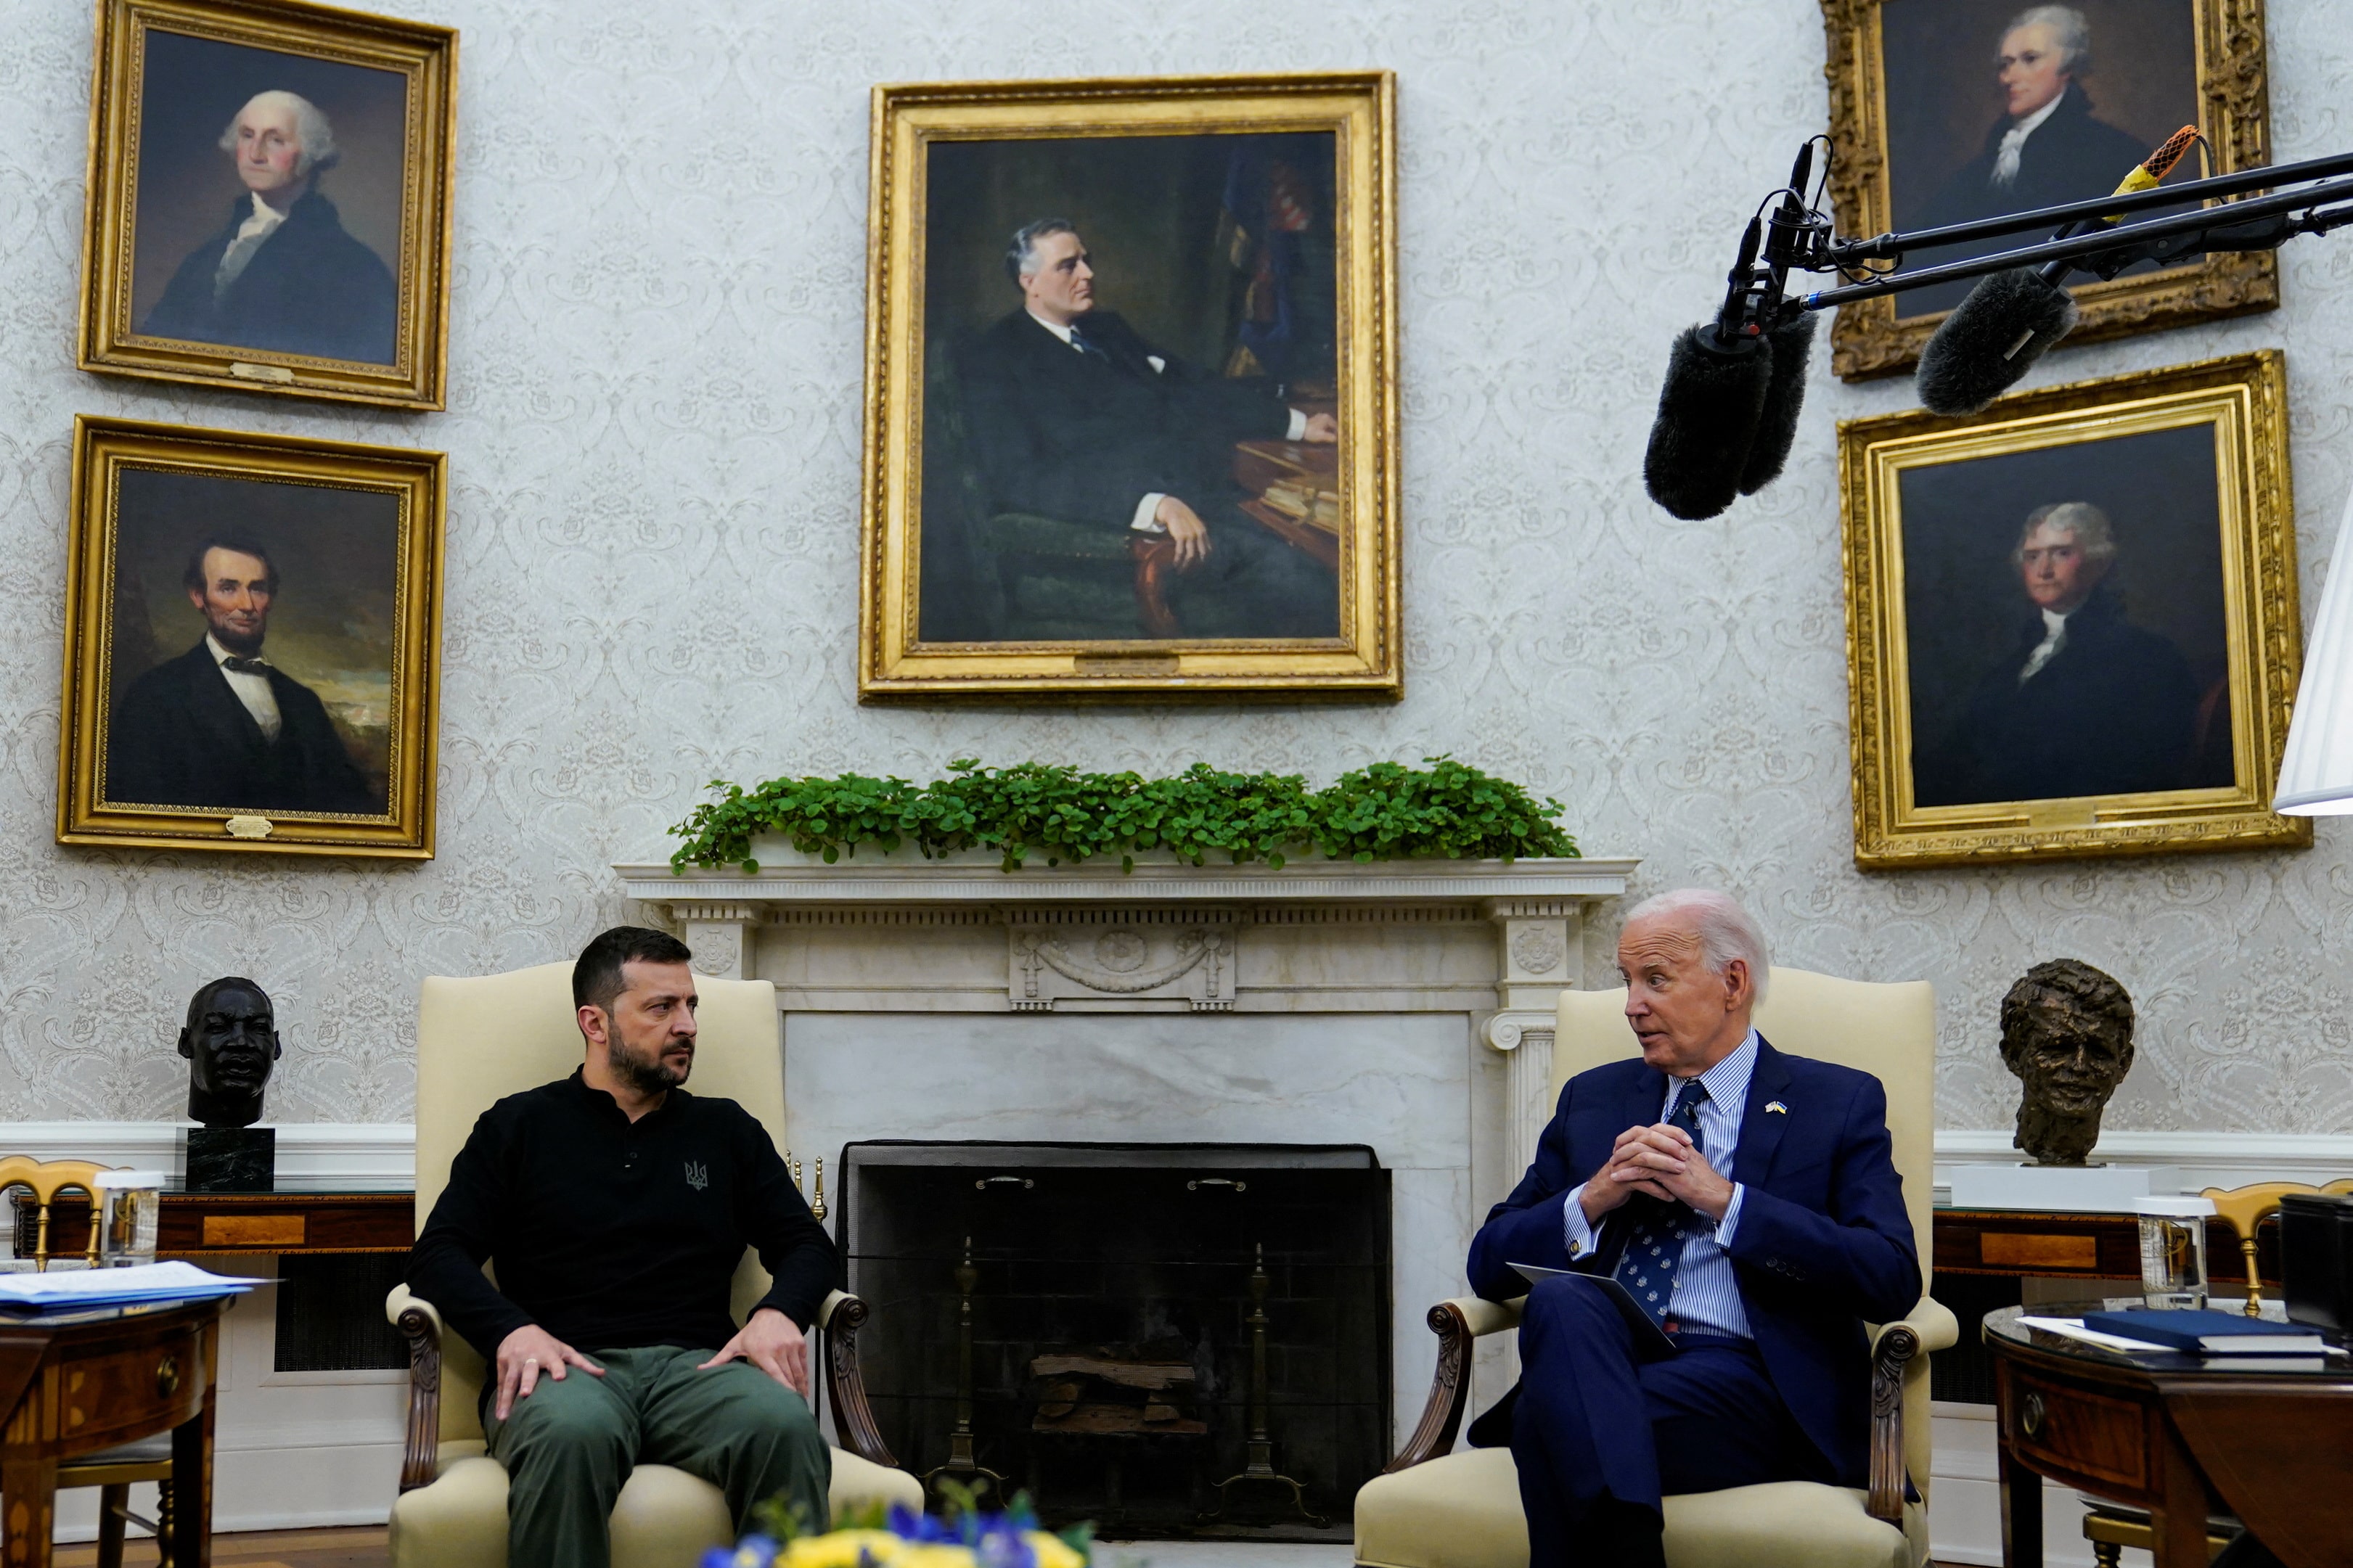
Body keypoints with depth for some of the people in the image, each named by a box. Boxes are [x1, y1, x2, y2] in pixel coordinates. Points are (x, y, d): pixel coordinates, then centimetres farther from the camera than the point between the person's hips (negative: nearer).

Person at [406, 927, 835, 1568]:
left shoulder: (727, 1130, 22)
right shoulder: (519, 1126, 16)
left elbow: (806, 1244, 19)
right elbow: (439, 1254, 7)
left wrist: (779, 1313, -4)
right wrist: (512, 1330, -13)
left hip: (697, 1364, 2)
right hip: (569, 1366, -1)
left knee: (785, 1427, -35)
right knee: (571, 1433, -40)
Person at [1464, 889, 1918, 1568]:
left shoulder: (1840, 1103, 12)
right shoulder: (1593, 1099, 23)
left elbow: (1893, 1281, -4)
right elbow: (1490, 1263, 17)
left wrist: (1723, 1199, -9)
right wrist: (1594, 1199, -2)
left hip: (1749, 1385, -4)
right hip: (1595, 1363, 4)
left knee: (1556, 1414, -35)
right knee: (1560, 1300, -34)